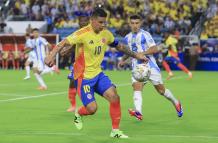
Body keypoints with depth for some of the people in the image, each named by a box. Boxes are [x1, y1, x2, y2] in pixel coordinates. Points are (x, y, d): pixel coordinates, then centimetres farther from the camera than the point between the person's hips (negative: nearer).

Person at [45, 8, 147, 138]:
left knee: (114, 97, -12)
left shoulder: (106, 33, 1)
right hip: (84, 76, -6)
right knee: (92, 109, -10)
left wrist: (135, 55, 21)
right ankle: (78, 114, 27)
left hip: (98, 74, 6)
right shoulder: (83, 34, -20)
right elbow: (63, 43, -26)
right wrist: (52, 56, -42)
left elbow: (119, 46, 18)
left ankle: (115, 131, 2)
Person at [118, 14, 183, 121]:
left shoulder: (145, 35, -7)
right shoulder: (127, 38, 12)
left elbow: (155, 49, -14)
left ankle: (176, 103, 31)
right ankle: (138, 112, -38)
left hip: (150, 65, -4)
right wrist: (123, 59, 11)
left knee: (161, 89, 5)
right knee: (136, 87, -21)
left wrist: (142, 53, -25)